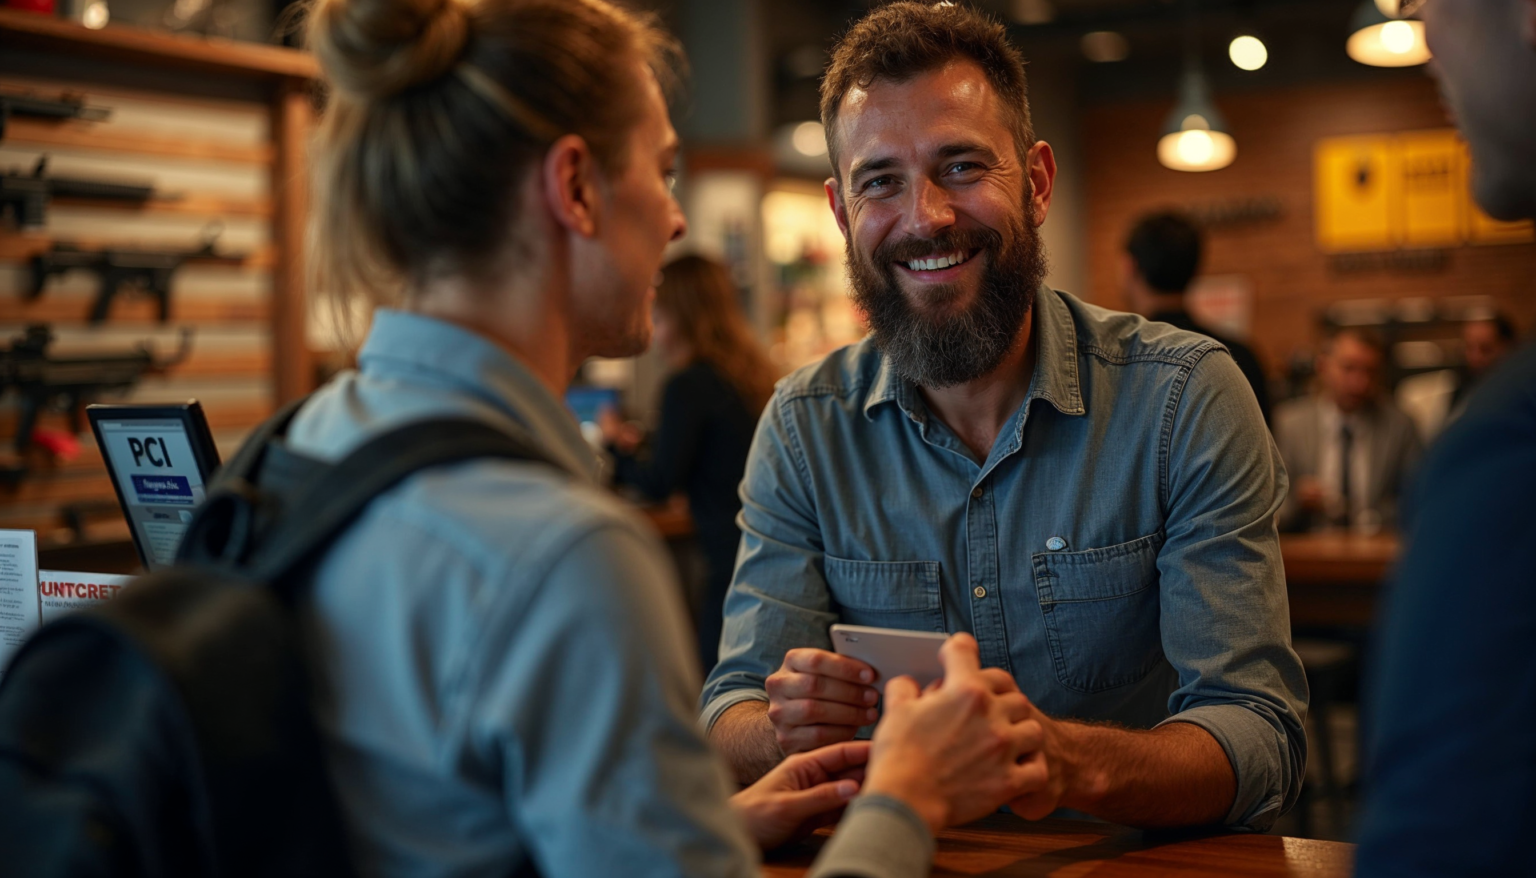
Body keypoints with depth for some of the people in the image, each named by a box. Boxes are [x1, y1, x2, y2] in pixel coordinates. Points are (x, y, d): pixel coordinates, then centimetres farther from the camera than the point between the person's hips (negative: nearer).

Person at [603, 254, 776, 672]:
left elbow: (659, 483, -6)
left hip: (734, 564, -8)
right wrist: (639, 443, 32)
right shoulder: (757, 375, 12)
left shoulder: (689, 385, -12)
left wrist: (615, 448, 12)